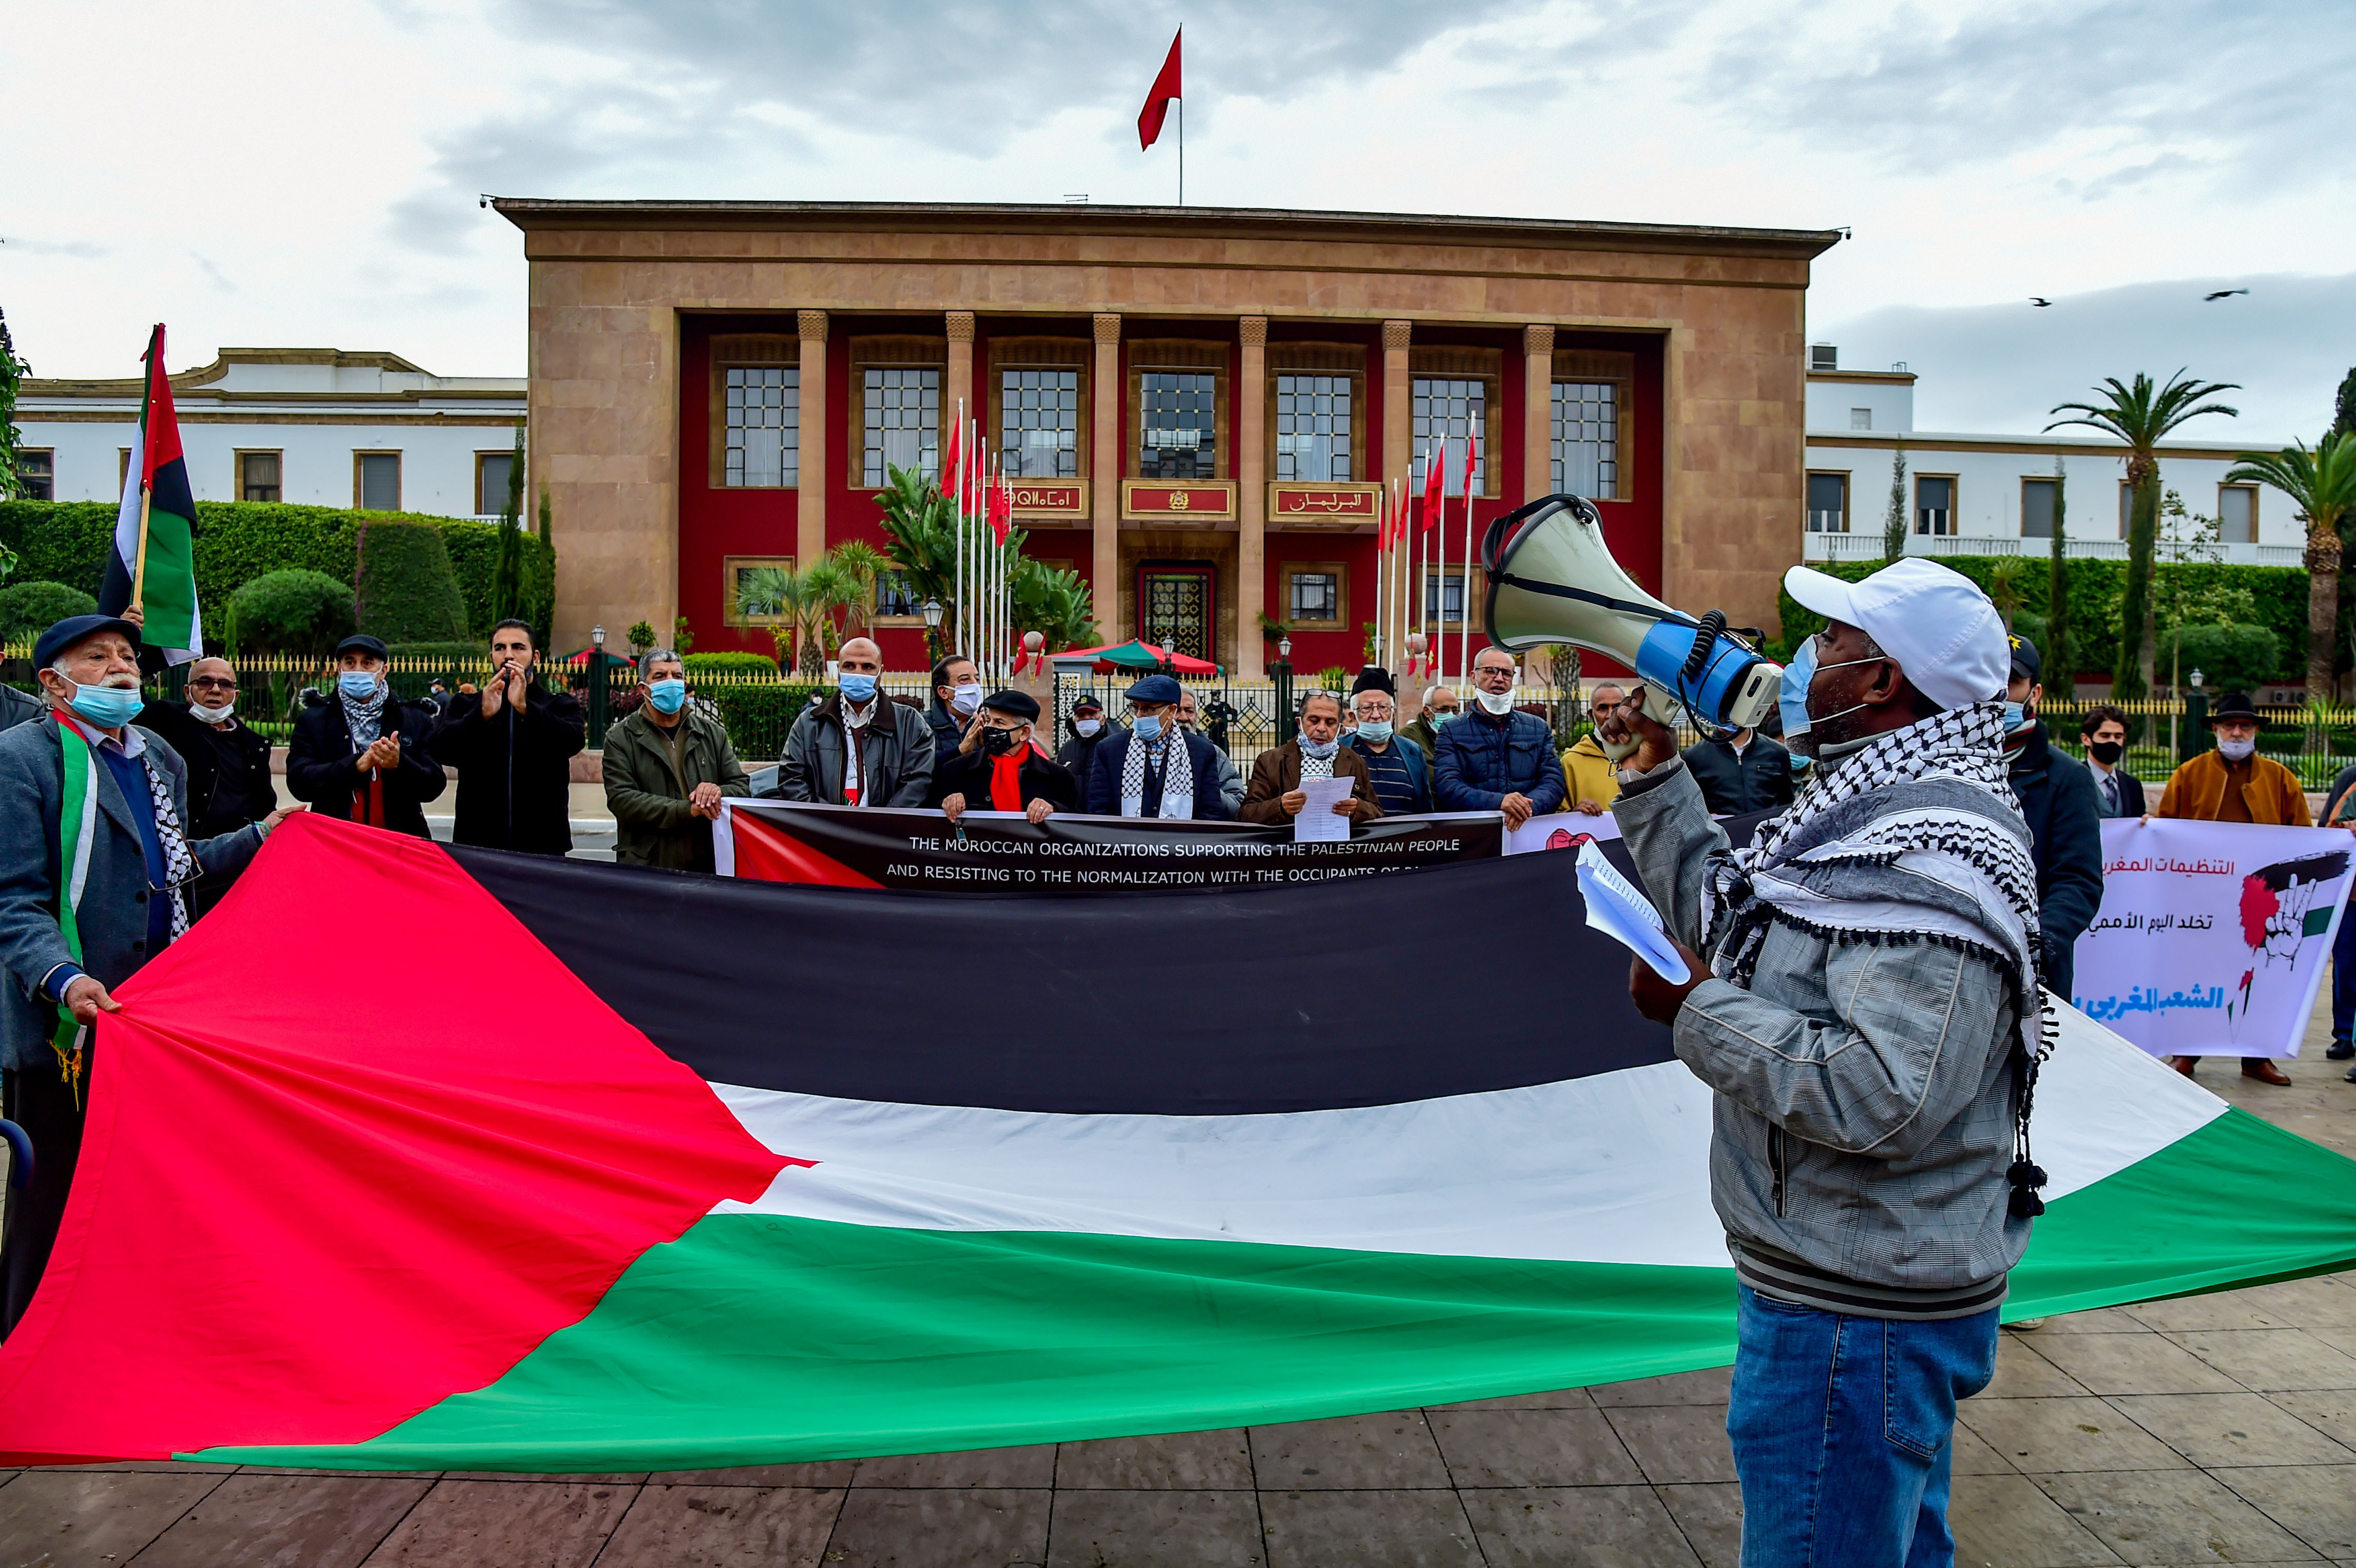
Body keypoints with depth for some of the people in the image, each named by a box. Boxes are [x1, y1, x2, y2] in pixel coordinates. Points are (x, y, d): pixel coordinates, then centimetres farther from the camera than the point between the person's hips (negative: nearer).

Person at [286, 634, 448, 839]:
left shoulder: (414, 721, 10)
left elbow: (434, 786, 3)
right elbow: (297, 782, -3)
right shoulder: (312, 720, 10)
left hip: (401, 842, 0)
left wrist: (399, 764, -17)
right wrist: (357, 765, -17)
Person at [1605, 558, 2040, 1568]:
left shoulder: (1933, 857, -25)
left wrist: (1697, 1010, -23)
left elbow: (1879, 1097, -34)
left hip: (1856, 1315, -11)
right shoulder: (1873, 813, 10)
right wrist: (1657, 767, 14)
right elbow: (1715, 908, 19)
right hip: (1865, 1286, 11)